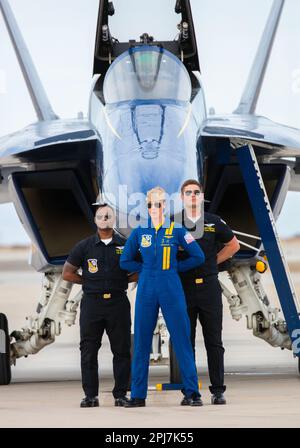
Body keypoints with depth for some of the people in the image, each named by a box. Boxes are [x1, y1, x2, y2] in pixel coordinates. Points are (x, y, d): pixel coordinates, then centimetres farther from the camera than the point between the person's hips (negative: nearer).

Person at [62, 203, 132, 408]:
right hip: (92, 303, 0)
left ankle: (121, 394, 6)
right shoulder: (85, 246, 7)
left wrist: (123, 280, 2)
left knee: (121, 350, 1)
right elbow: (68, 273, 10)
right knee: (89, 350, -1)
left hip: (118, 301, 0)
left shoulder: (125, 245, 7)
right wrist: (89, 282, 5)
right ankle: (90, 395, 3)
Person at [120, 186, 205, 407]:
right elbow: (125, 261, 14)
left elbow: (198, 257, 5)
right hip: (146, 291, 2)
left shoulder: (177, 231, 1)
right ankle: (138, 395, 8)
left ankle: (192, 393, 2)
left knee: (182, 339, -3)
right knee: (142, 342, 3)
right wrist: (146, 269, 5)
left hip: (172, 290, -2)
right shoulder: (139, 233, 6)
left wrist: (175, 266, 1)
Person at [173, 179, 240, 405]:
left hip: (209, 287, 0)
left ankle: (218, 390, 3)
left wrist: (213, 262, 9)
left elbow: (233, 245, 18)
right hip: (182, 287, 0)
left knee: (214, 341, 0)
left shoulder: (214, 223, 4)